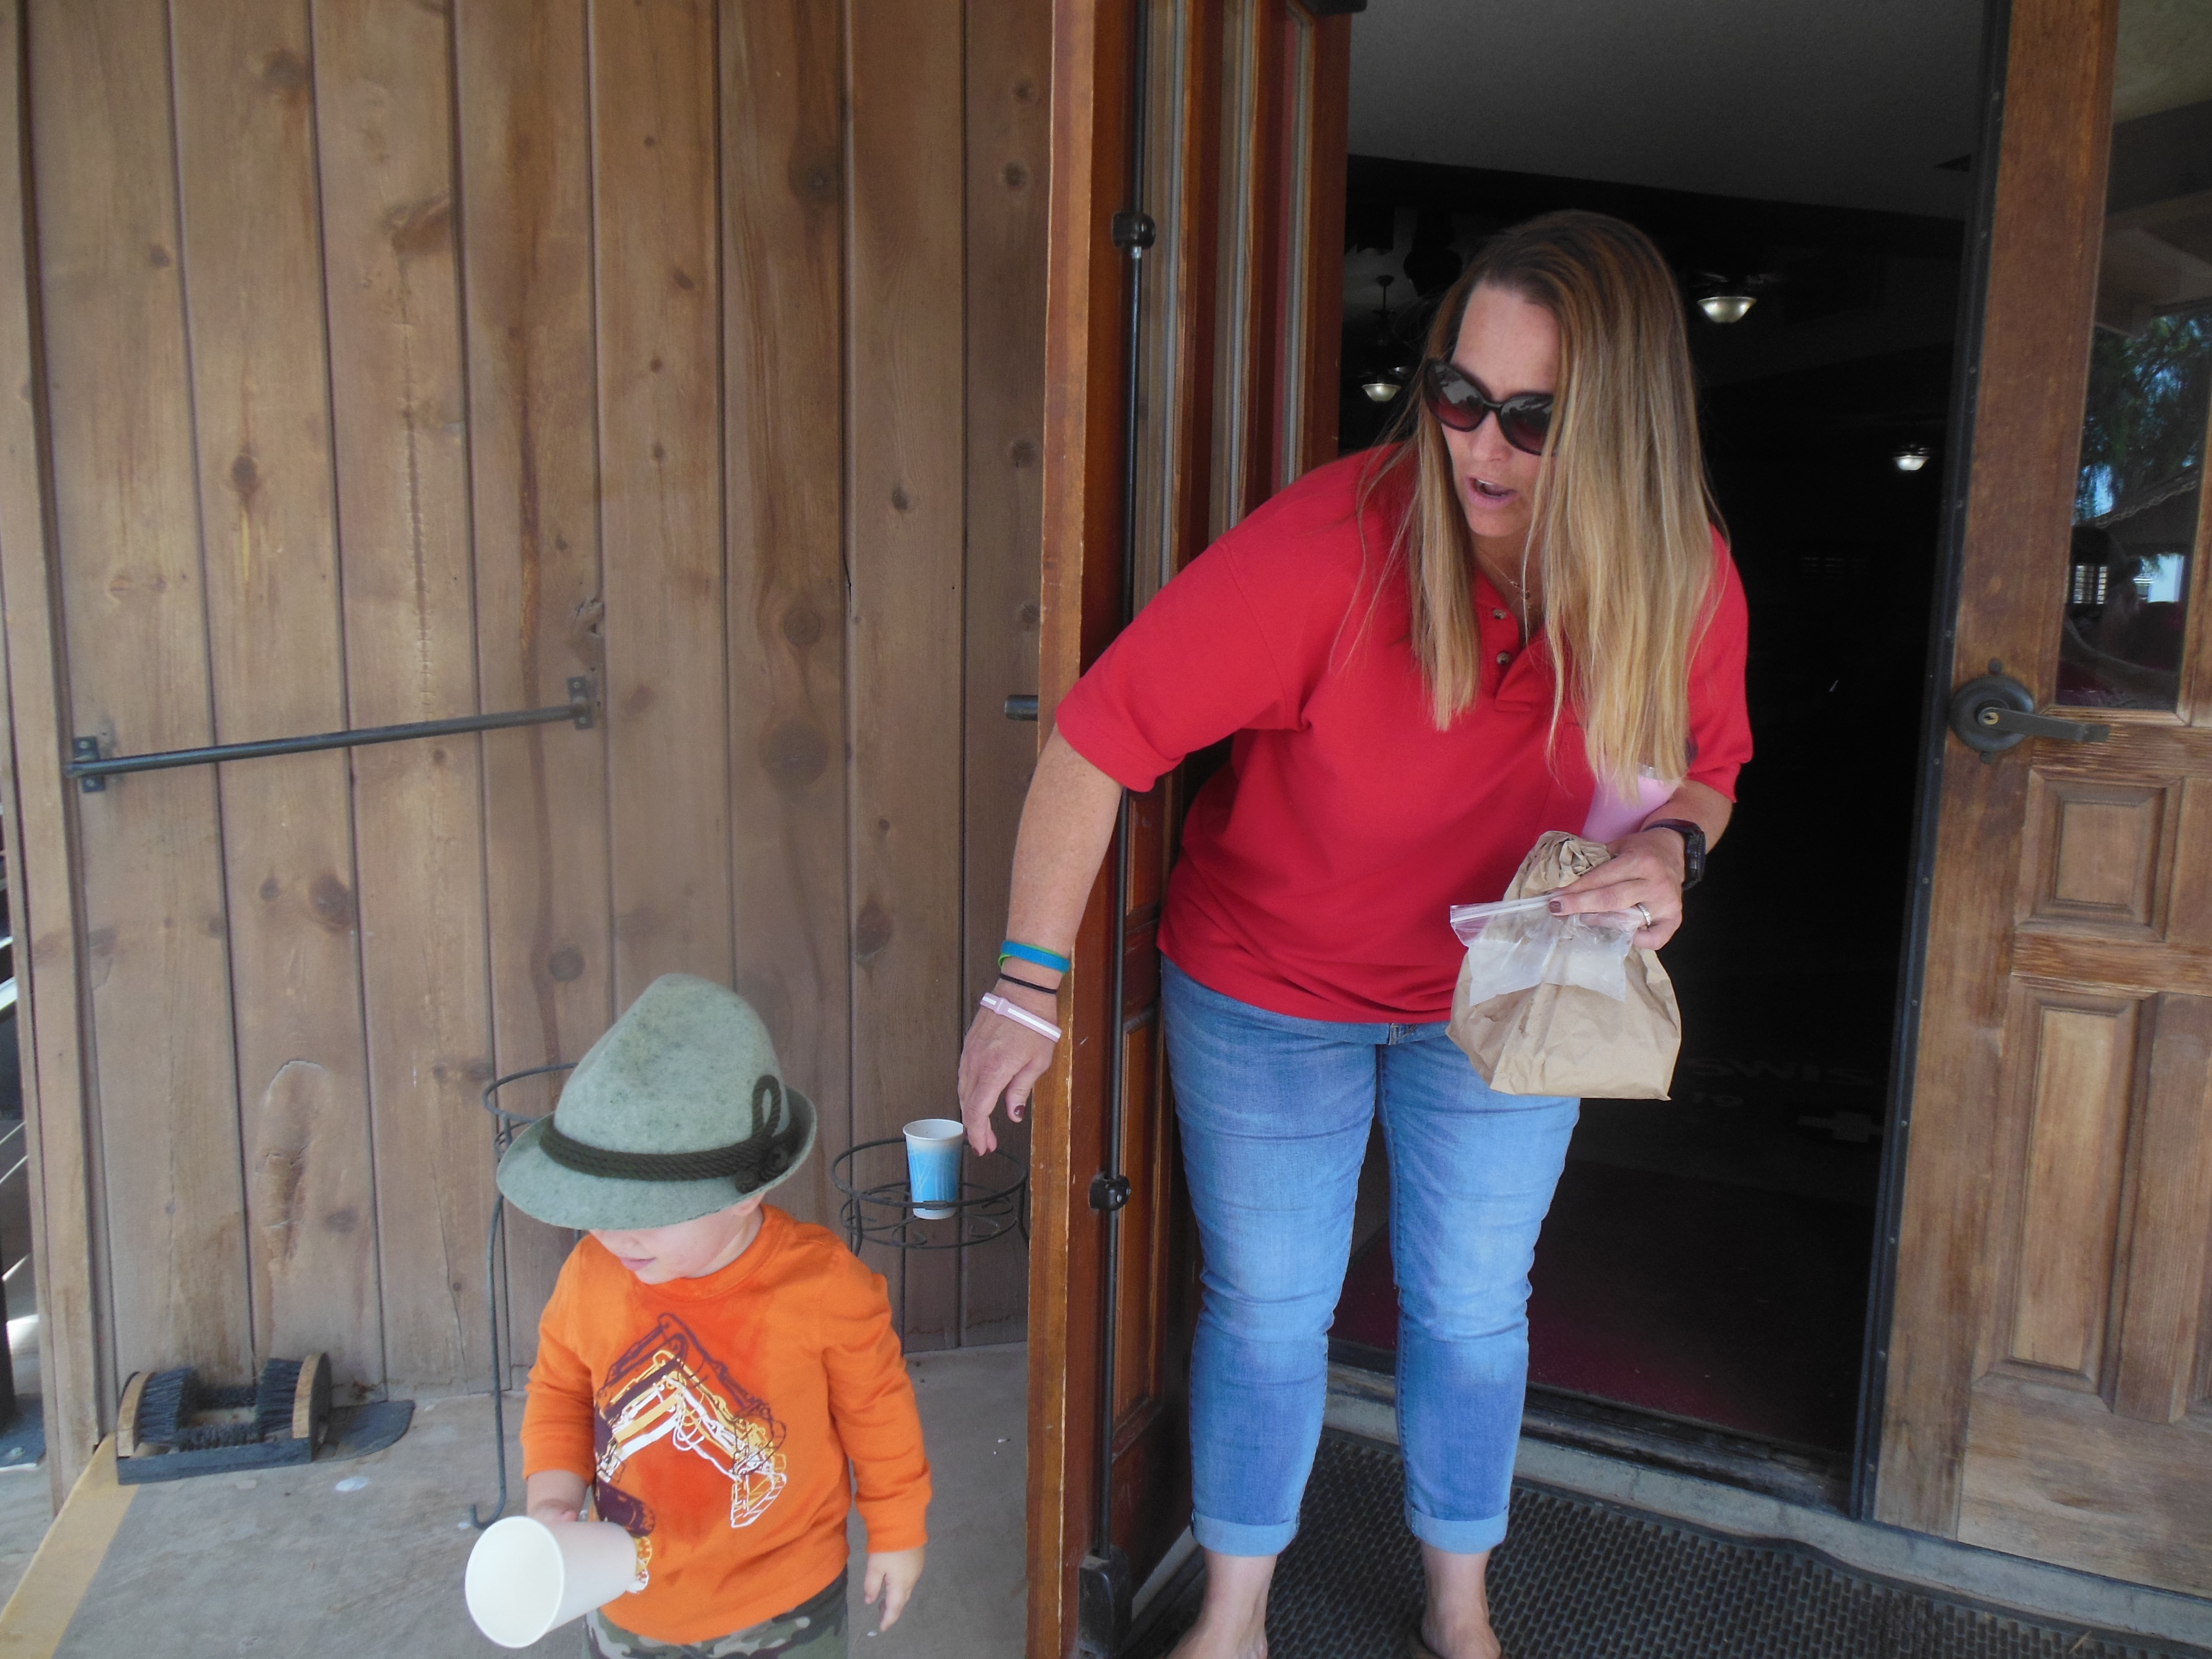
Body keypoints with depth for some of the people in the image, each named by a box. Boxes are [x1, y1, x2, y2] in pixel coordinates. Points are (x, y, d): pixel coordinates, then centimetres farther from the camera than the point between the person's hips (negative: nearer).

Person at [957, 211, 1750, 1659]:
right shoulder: (1333, 545, -32)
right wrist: (1030, 982, -25)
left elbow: (1708, 763, 2)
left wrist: (1672, 845, -22)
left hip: (1502, 996, 3)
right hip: (1268, 993, -3)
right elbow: (1102, 733, -28)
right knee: (1267, 1314, 13)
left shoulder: (1687, 584, -18)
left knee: (1472, 1312, 18)